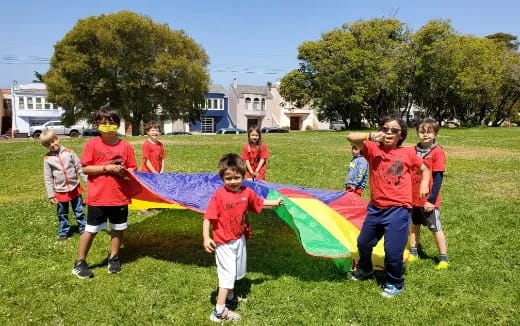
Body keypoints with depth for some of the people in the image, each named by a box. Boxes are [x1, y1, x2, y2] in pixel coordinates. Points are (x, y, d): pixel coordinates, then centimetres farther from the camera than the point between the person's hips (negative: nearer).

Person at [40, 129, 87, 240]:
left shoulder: (69, 152, -6)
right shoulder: (47, 158, -4)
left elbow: (80, 168, -3)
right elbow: (48, 178, -1)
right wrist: (51, 195, -2)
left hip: (75, 188, -1)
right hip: (60, 191, 1)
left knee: (79, 212, 11)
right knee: (62, 214, 15)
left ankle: (84, 229, 24)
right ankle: (63, 232, 32)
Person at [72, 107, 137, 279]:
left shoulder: (126, 146, 0)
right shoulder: (92, 144, -5)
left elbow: (133, 170, 5)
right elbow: (85, 168, -7)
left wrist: (124, 171, -17)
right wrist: (106, 168, -18)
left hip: (120, 196, 2)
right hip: (98, 197, -2)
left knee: (118, 229, 14)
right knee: (91, 230, 7)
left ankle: (114, 258, 32)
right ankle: (80, 263, 22)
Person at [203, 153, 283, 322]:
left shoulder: (247, 192, -5)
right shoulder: (219, 195, -21)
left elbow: (259, 203, 16)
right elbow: (208, 217, -22)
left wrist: (275, 202, 18)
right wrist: (206, 237, -28)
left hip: (240, 239, 6)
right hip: (224, 242, -6)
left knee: (235, 271, 23)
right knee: (227, 274, -4)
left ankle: (230, 297, 46)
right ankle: (219, 311, 5)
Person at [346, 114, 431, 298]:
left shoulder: (407, 153, -1)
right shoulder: (373, 149, -1)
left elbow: (425, 169, 13)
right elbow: (351, 138, -13)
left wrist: (424, 184, -4)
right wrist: (372, 137, -25)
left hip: (398, 209, -3)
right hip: (375, 208, 3)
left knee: (393, 250, -6)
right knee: (363, 242, 19)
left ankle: (395, 283, 22)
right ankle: (365, 269, 49)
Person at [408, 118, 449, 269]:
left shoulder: (437, 152, -12)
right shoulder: (414, 151, 4)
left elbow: (438, 178, -13)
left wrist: (431, 199, -15)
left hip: (428, 201, -6)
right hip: (413, 198, 6)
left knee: (436, 228, 4)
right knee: (414, 225, 17)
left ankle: (443, 259, 16)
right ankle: (413, 253, 31)